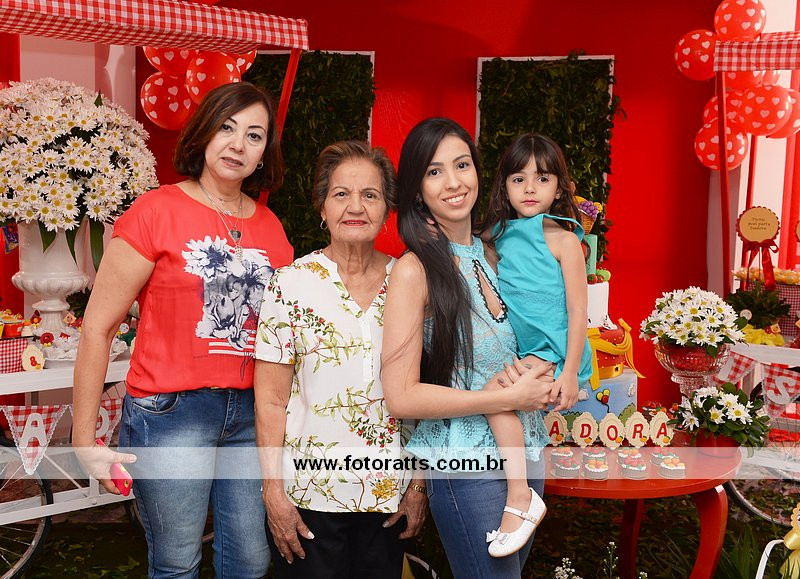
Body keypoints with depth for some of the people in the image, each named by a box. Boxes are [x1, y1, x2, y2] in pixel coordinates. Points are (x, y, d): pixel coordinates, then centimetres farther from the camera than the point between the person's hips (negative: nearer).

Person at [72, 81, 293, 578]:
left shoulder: (270, 227, 8)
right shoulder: (157, 210, -6)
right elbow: (97, 327, -6)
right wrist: (84, 439, -9)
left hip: (250, 413, 4)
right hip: (171, 411, -4)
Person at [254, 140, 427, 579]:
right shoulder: (291, 284, -8)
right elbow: (270, 401, -7)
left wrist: (419, 481, 3)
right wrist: (274, 491, -9)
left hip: (388, 491, 3)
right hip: (309, 494, -2)